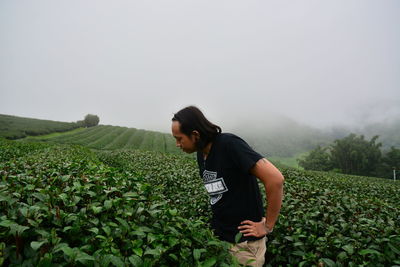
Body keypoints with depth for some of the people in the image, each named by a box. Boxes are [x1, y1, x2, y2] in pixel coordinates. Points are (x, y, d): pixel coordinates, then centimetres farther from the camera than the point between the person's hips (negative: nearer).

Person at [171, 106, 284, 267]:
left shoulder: (229, 144, -21)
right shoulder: (201, 155, 3)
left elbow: (275, 178, -25)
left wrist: (268, 226, -17)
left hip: (244, 242, -7)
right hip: (217, 237, 7)